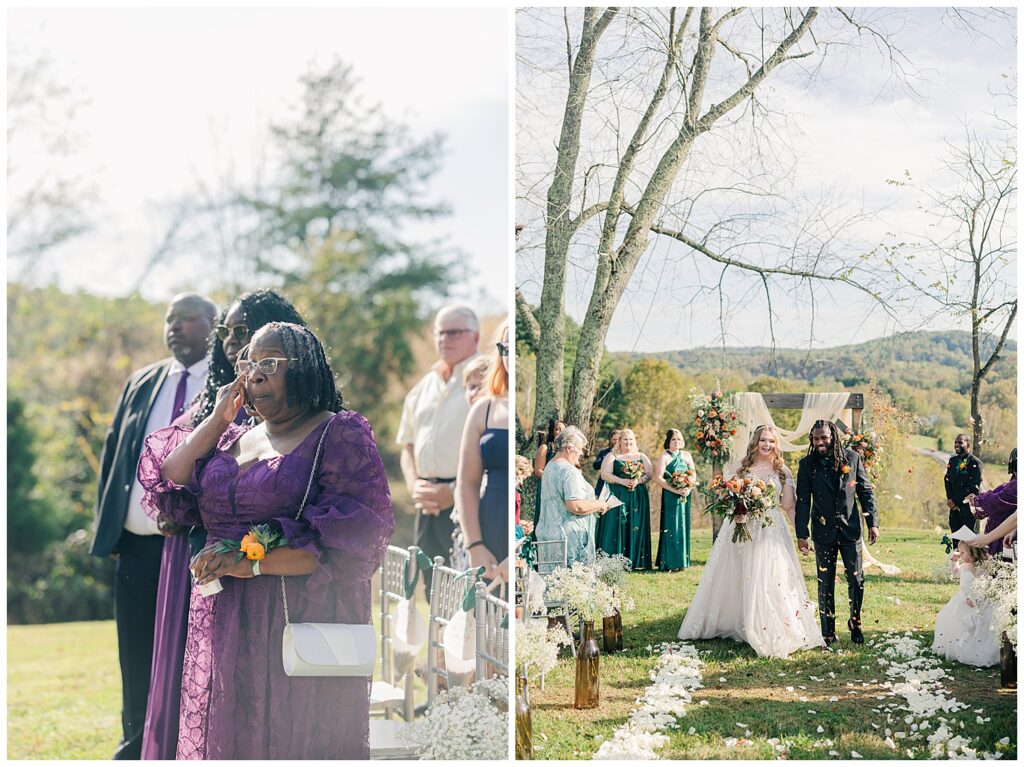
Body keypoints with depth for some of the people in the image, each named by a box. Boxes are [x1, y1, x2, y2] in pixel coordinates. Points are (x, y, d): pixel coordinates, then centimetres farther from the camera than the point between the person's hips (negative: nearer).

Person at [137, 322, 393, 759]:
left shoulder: (340, 436, -4)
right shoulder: (231, 439, 18)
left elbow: (352, 541, -15)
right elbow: (169, 488, 8)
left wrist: (251, 563, -18)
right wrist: (216, 421, 4)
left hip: (299, 627, -6)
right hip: (223, 630, 6)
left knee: (291, 741, -2)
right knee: (224, 738, 8)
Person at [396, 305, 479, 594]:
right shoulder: (423, 387, 19)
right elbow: (408, 445, 24)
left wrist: (455, 491, -16)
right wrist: (414, 485, 5)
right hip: (428, 505, 7)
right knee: (434, 595, 9)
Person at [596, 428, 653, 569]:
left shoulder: (642, 457, 14)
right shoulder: (611, 457, 5)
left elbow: (649, 474, 5)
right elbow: (604, 474, -6)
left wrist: (638, 481, -15)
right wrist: (622, 481, -18)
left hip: (638, 498, 3)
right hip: (617, 497, -3)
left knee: (636, 529, 1)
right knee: (616, 527, -7)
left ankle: (635, 561, 4)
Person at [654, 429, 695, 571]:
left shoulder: (687, 455, 11)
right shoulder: (664, 457, -4)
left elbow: (694, 474, 10)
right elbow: (658, 478, -12)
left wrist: (688, 488, -10)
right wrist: (676, 490, -18)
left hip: (684, 495, 5)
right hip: (670, 496, -5)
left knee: (683, 526, 6)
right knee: (671, 527, -6)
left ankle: (681, 560, 11)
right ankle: (669, 563, -4)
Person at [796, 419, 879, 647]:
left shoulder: (852, 458, 0)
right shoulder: (807, 464, -1)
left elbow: (866, 491, 4)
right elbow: (802, 501, -2)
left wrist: (872, 522, -2)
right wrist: (801, 534, -7)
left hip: (850, 528, 0)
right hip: (823, 531, 0)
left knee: (857, 580, 1)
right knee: (825, 583, 5)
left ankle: (855, 625, 19)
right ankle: (828, 633, 12)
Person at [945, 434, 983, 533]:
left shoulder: (975, 463, -9)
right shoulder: (952, 460, 14)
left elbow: (973, 487, -14)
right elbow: (947, 481, 12)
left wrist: (956, 500, -14)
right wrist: (950, 500, -2)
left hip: (968, 507, -6)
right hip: (954, 506, 7)